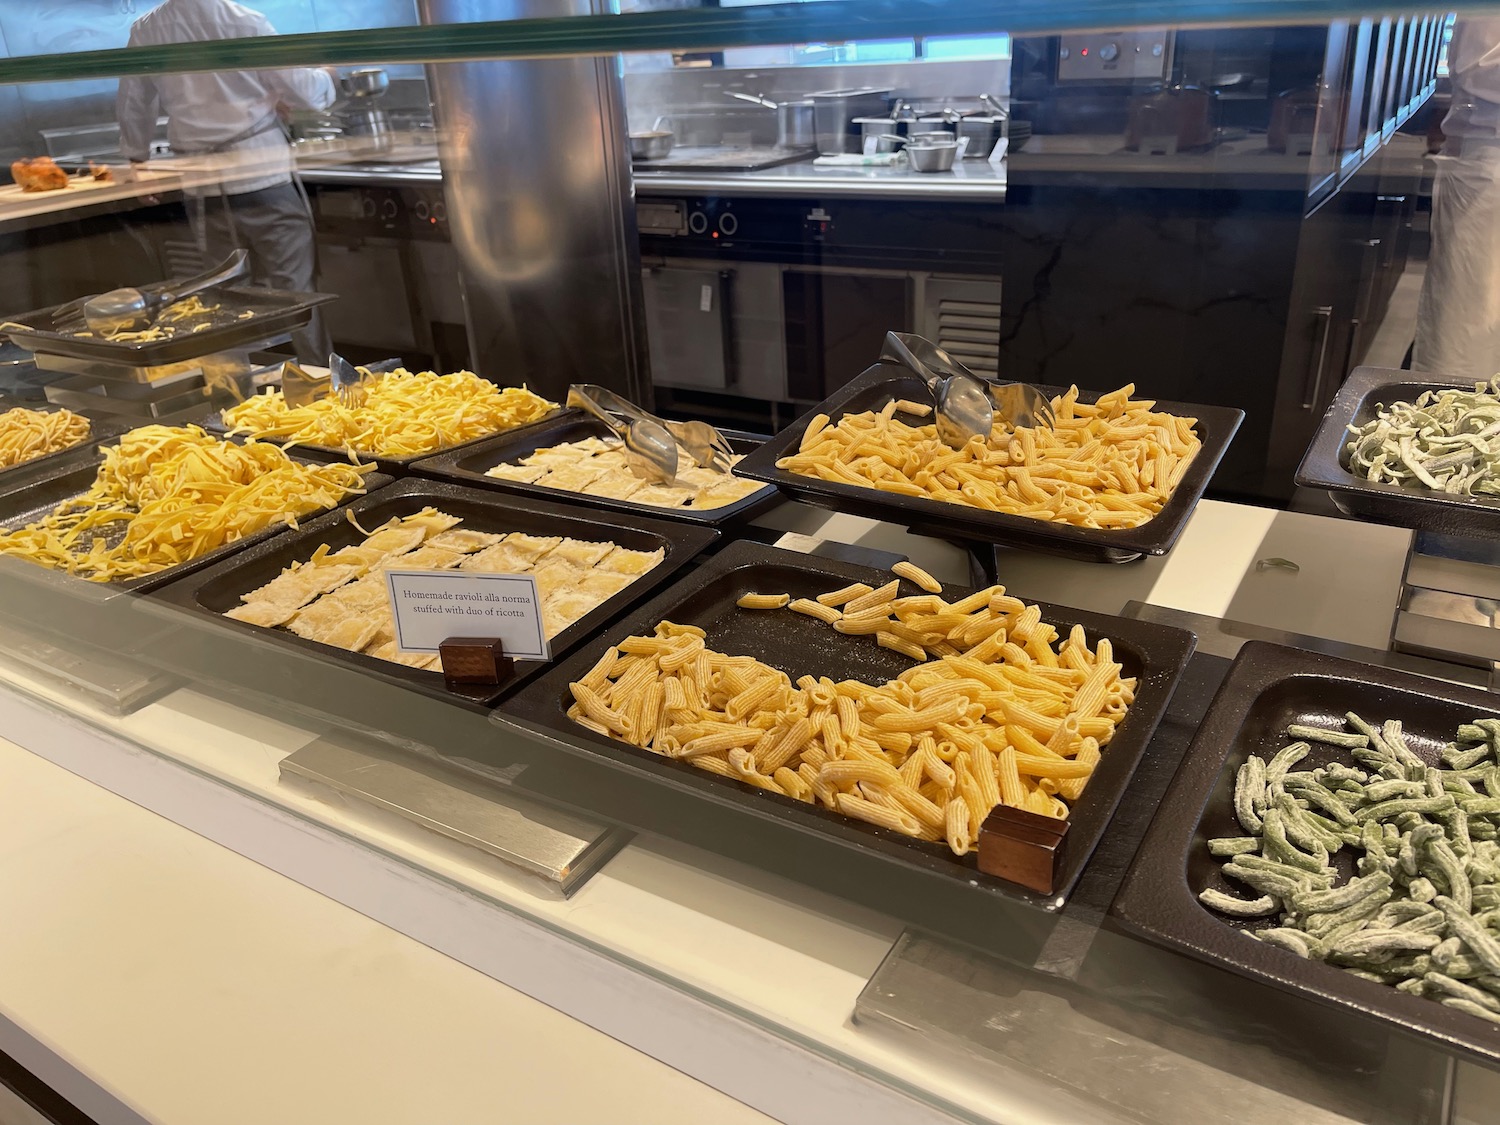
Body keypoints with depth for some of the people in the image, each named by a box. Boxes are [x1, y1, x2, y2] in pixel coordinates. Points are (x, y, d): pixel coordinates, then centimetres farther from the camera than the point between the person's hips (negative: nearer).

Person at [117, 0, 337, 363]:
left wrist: (137, 157, 33)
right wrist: (326, 78, 20)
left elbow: (132, 106, 17)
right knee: (293, 285, 0)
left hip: (202, 187, 4)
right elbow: (300, 89, -2)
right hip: (261, 172, -3)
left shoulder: (144, 31, 6)